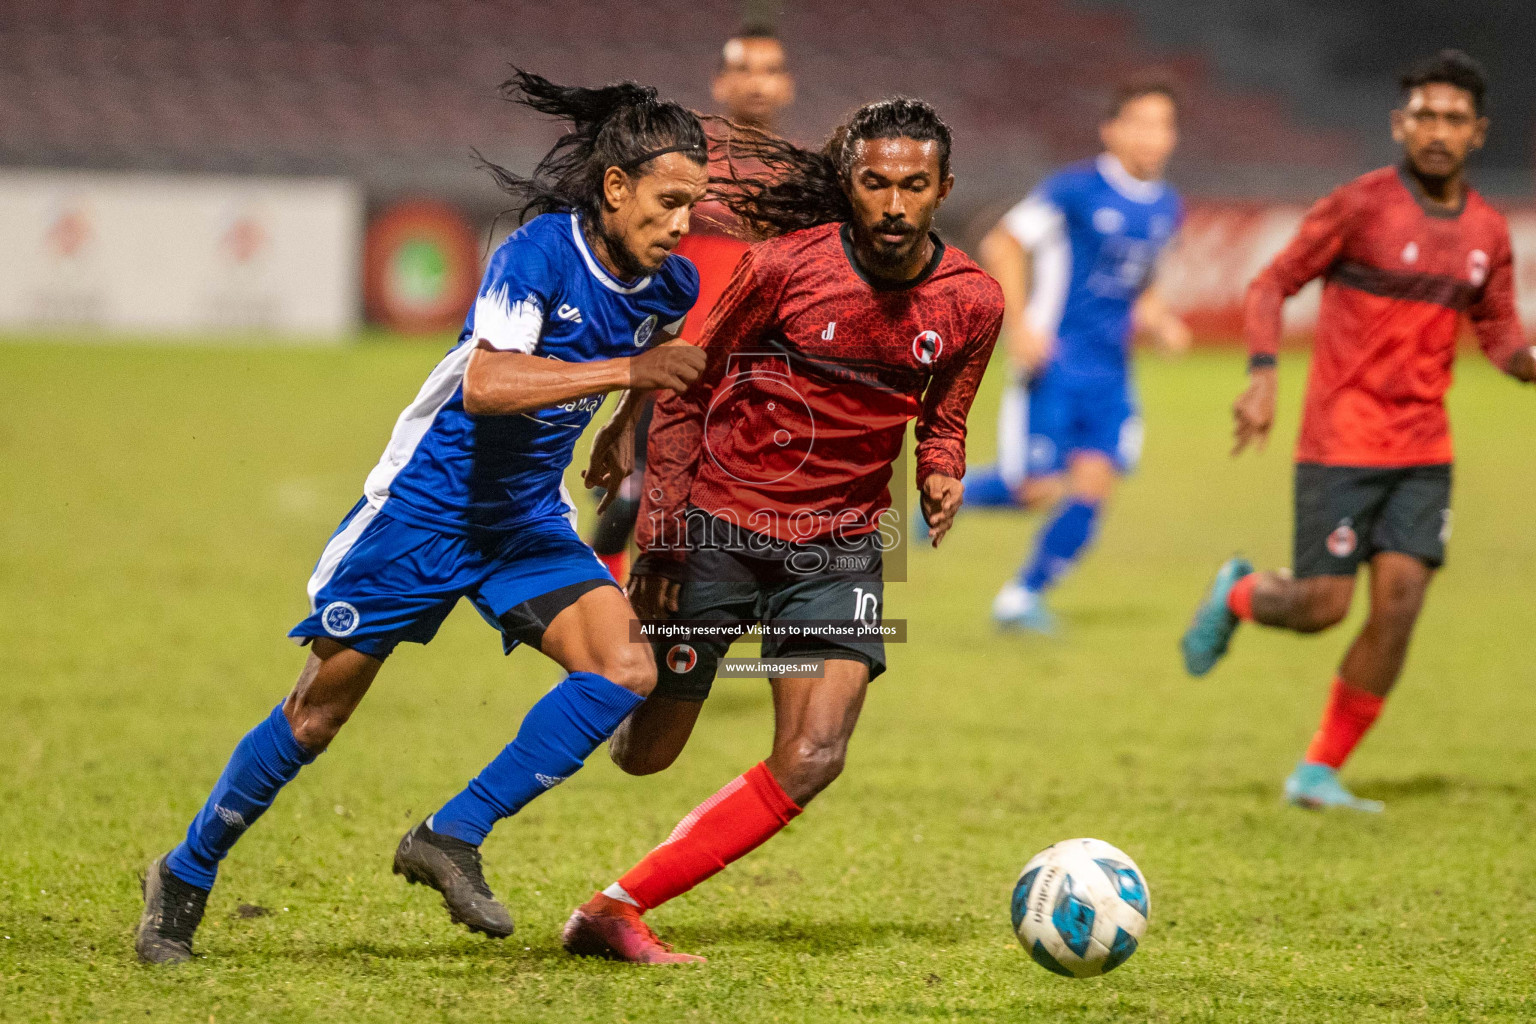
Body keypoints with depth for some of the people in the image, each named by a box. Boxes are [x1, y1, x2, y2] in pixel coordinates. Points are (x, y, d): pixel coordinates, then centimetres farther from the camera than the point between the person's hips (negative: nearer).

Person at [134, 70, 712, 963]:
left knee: (625, 670, -17)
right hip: (428, 501, -6)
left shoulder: (670, 285, -3)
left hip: (528, 520, 6)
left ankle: (452, 839, -10)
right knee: (319, 714, 2)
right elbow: (485, 384, -38)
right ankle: (188, 873, 22)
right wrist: (627, 369, -41)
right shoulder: (539, 253, -24)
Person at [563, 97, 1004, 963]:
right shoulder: (786, 265, -14)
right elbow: (688, 390, -4)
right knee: (644, 756, 5)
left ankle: (616, 910, -9)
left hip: (840, 546, 2)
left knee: (813, 760, -17)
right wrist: (660, 537, -7)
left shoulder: (972, 301, -4)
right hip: (718, 525, -2)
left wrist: (942, 478, -9)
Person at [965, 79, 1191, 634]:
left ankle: (1024, 595, 10)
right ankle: (953, 493, 18)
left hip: (1111, 373, 6)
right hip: (1055, 360, -6)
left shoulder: (1167, 207, 11)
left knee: (1091, 489, -5)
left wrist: (1157, 319, 8)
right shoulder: (1076, 189, -10)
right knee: (1039, 489, -11)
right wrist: (1019, 326, -14)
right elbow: (1002, 245, -7)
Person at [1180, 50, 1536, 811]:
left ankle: (1319, 774, 5)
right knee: (1323, 606, -7)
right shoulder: (1361, 205, -9)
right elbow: (1272, 285, -6)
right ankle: (1238, 596, 29)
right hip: (1341, 443, -4)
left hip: (1423, 449, 5)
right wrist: (1262, 375, -21)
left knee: (1398, 606, -6)